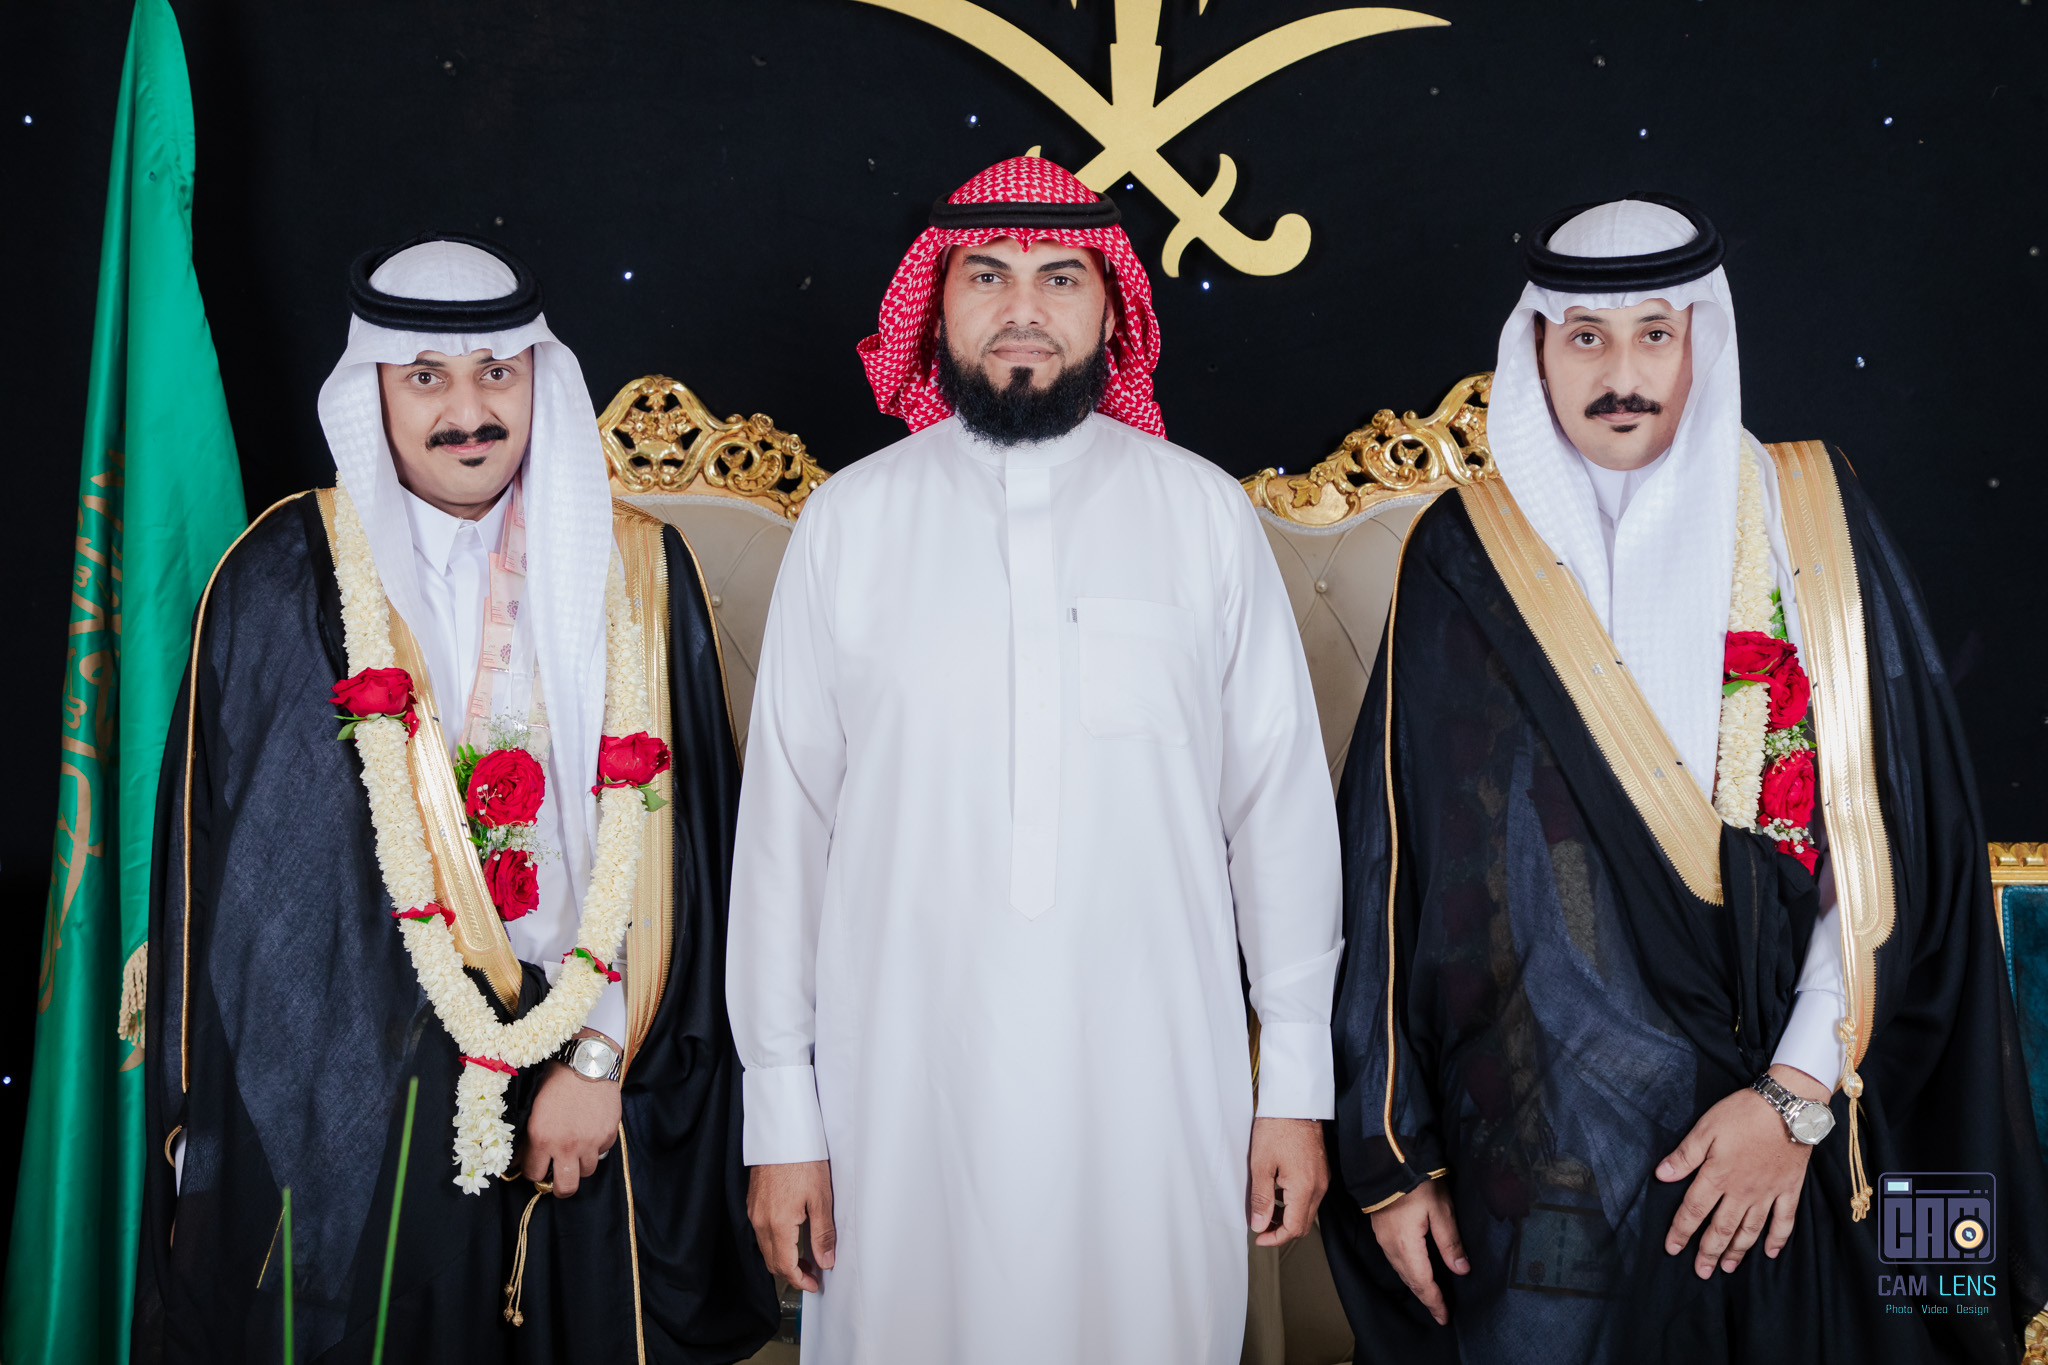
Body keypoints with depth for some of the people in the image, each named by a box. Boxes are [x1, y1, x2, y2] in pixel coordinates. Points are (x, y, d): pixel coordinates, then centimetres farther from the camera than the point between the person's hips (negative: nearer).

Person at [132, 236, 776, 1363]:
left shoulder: (636, 574, 2)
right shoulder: (284, 578, -2)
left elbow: (663, 843, -1)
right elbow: (226, 866, -1)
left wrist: (599, 1054, -8)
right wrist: (218, 1118, -3)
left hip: (587, 1105, 2)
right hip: (340, 1104, -1)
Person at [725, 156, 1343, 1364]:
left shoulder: (1206, 514, 2)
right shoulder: (851, 522, 2)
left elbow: (1281, 798, 3)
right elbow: (787, 817, 2)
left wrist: (1299, 1083, 3)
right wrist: (783, 1113, 1)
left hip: (1154, 1089, 0)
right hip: (907, 1089, 0)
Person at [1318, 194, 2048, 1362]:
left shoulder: (1813, 521, 0)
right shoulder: (1469, 561, -1)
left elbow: (1898, 831, -4)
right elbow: (1395, 859, 0)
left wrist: (1798, 1093, -11)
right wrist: (1390, 1155, -1)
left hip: (1792, 1143, 1)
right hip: (1539, 1150, 0)